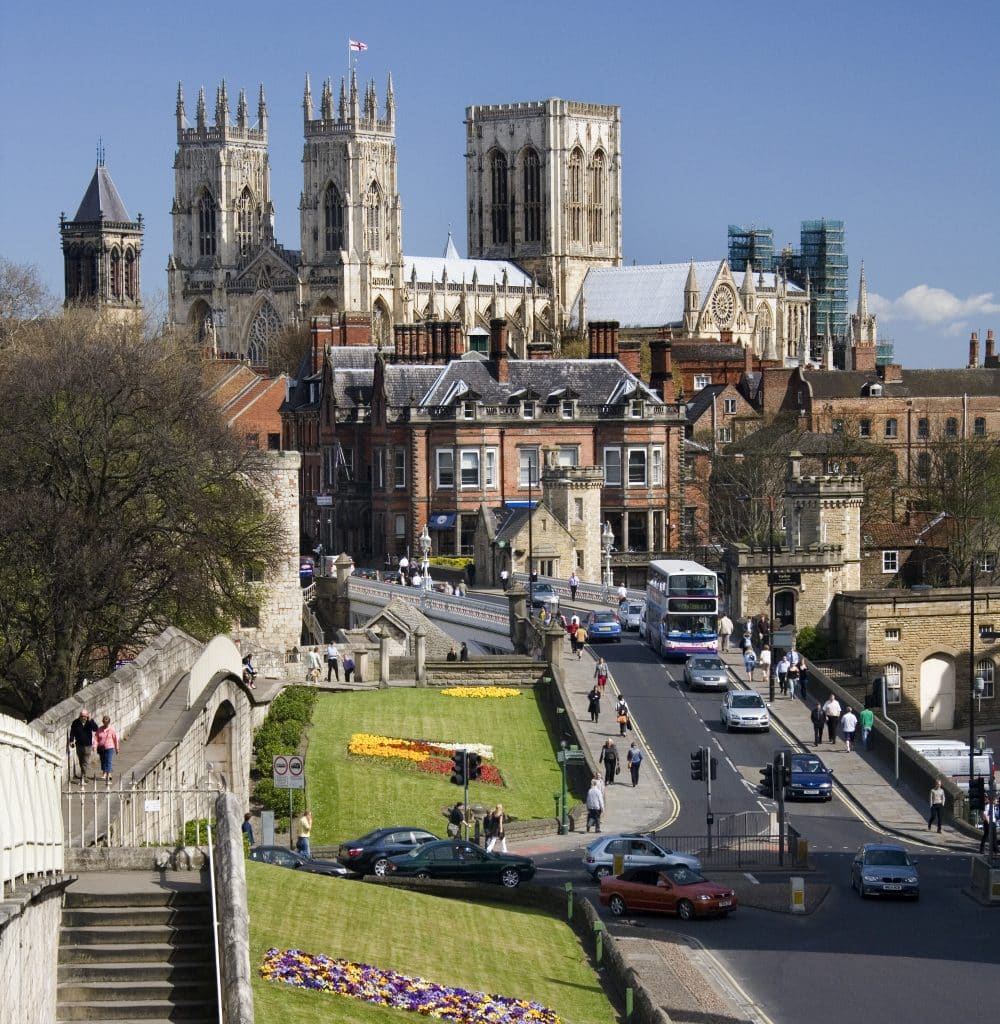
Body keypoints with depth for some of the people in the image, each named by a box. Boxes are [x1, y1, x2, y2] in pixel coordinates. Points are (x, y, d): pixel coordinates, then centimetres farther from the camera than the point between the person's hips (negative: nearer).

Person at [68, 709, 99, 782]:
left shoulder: (90, 722, -3)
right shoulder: (75, 722, -1)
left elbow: (95, 729, -16)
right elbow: (72, 732, 3)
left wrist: (90, 720, -22)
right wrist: (71, 741, -8)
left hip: (87, 746, -2)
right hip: (79, 745, 2)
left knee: (86, 762, -8)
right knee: (81, 762, 10)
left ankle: (83, 777, -10)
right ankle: (83, 777, 21)